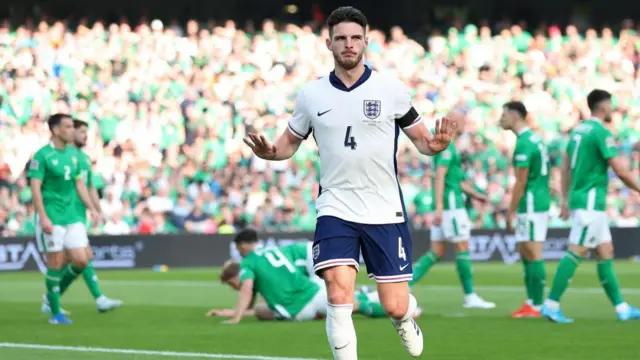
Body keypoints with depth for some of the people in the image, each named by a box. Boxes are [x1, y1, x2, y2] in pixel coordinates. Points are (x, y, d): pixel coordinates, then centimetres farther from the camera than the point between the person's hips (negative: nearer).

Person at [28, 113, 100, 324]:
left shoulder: (73, 153, 11)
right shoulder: (43, 155, -10)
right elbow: (35, 188, -13)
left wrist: (91, 208, 13)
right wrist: (43, 217, -20)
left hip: (72, 217, 6)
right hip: (52, 218, -6)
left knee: (81, 261, 0)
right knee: (56, 263, -2)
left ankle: (54, 293, 22)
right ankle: (55, 313, 8)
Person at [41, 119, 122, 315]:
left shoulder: (85, 158, 17)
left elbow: (91, 188, 22)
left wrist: (99, 211, 13)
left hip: (80, 216, 9)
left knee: (68, 263, 9)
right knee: (86, 256, -14)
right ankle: (100, 300, -16)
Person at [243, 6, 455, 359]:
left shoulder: (391, 89, -3)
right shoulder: (311, 94, 2)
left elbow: (420, 137, 5)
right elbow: (291, 141, 14)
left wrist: (435, 144, -19)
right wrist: (269, 151, -9)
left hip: (385, 211, 0)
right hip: (335, 209, 1)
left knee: (395, 306, 2)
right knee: (339, 295, -18)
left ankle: (405, 318, 41)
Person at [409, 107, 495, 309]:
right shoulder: (447, 145, -13)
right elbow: (440, 176, -21)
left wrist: (475, 194, 29)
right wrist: (439, 206, -26)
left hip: (444, 207, 10)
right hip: (450, 204, -10)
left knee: (436, 252, 7)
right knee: (462, 248, -3)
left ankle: (405, 285, 0)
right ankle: (470, 297, 2)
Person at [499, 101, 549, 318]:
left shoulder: (524, 144, -16)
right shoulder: (535, 138, 14)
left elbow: (521, 182, -17)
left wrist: (510, 212, -11)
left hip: (531, 206, -10)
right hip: (540, 202, 10)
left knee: (533, 255, -7)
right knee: (525, 254, 13)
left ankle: (537, 306, -5)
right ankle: (531, 301, 15)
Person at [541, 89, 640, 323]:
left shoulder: (580, 129, 12)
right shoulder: (601, 132, -14)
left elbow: (565, 166, 17)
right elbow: (620, 171, -15)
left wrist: (566, 199, 21)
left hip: (580, 199, 9)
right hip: (591, 201, -9)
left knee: (606, 253, 10)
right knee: (576, 253, -10)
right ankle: (551, 305, -11)